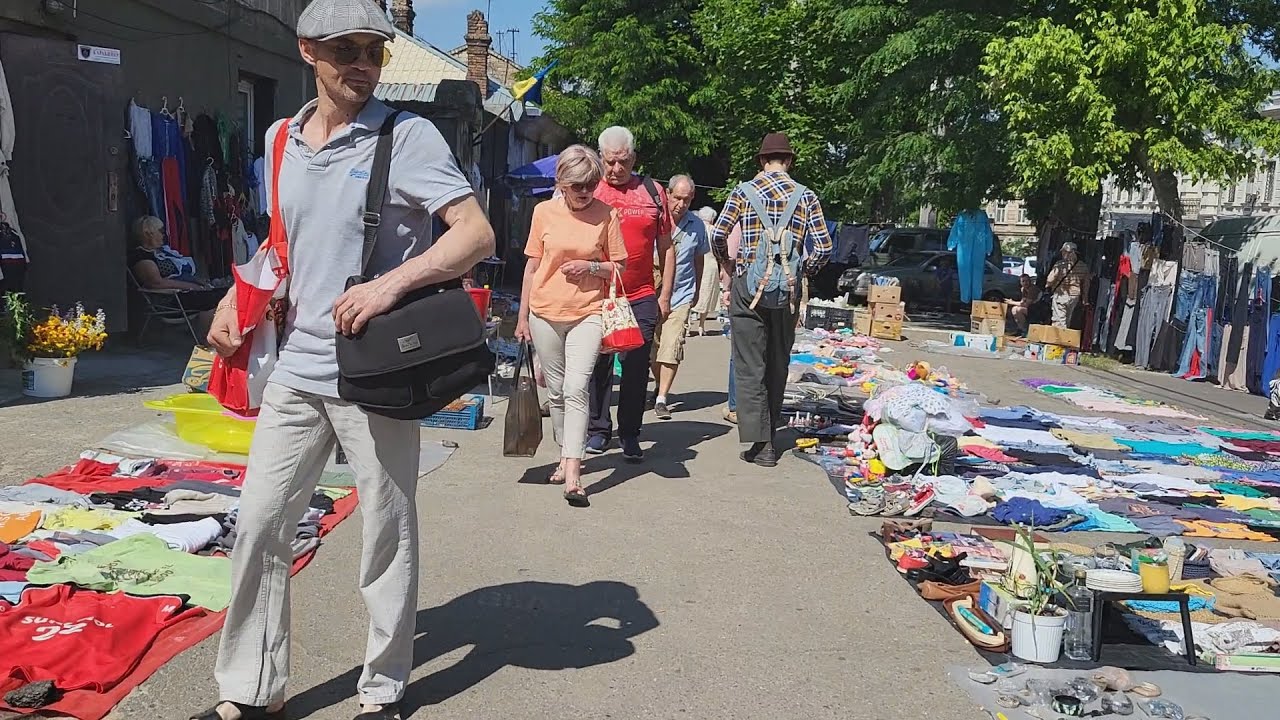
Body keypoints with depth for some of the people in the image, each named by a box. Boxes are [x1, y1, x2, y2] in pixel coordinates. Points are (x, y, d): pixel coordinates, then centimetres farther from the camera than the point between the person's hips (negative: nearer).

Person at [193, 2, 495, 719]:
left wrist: (391, 283, -26)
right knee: (258, 527, 8)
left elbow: (478, 234, -15)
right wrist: (239, 297, 11)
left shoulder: (407, 136, -7)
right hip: (296, 370, 6)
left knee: (389, 535, 6)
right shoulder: (280, 140, 11)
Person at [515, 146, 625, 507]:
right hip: (545, 313, 3)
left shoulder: (606, 214, -1)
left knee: (576, 389, -15)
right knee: (556, 391, 11)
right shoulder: (544, 211, 2)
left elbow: (619, 266, 6)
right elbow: (532, 265, 8)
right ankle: (566, 455, 27)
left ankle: (572, 474, -16)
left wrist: (592, 266, -14)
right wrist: (523, 317, 8)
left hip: (588, 313, -2)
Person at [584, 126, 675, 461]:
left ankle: (630, 435, 13)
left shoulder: (653, 192, 6)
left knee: (636, 367, 3)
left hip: (642, 298, 0)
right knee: (598, 364, 7)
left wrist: (665, 295, 5)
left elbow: (666, 247, 9)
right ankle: (598, 430, 19)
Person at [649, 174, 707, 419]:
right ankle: (661, 387, 32)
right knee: (650, 349, 9)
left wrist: (696, 291, 20)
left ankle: (661, 399, -7)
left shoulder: (697, 225, 3)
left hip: (680, 296, 0)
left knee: (671, 349, -12)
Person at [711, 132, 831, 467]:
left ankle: (760, 442, -9)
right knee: (778, 364, 14)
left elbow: (717, 235, 0)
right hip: (788, 290, 2)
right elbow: (823, 248, 0)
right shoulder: (806, 196, 5)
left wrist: (728, 265, 18)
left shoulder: (744, 191, 2)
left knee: (750, 365, 0)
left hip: (749, 287, -2)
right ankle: (770, 433, 22)